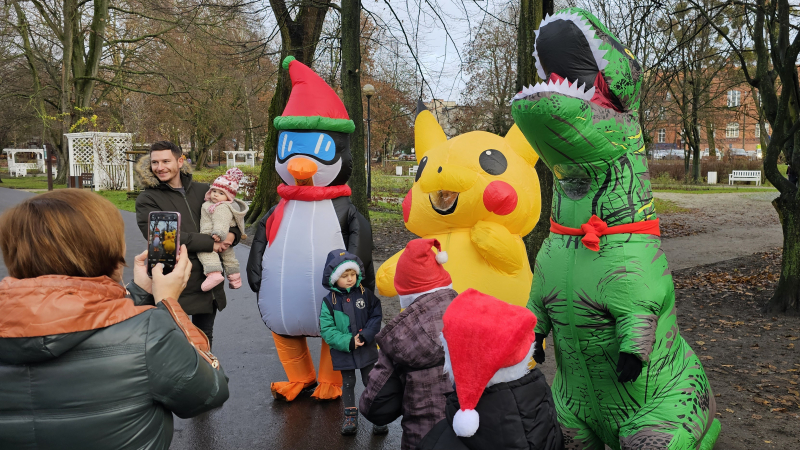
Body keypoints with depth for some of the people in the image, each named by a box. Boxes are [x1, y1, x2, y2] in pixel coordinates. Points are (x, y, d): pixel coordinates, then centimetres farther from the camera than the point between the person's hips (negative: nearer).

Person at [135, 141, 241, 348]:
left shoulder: (203, 191, 8)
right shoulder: (147, 200, -5)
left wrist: (232, 235, -10)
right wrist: (210, 243, -20)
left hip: (209, 283, 4)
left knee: (204, 339, 20)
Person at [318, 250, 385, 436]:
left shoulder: (366, 294, -6)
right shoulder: (329, 301, -9)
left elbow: (376, 317, -5)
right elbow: (326, 330, -11)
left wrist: (365, 336, -18)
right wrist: (348, 342, -19)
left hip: (367, 349, 0)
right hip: (343, 352, 0)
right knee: (348, 384, 14)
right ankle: (350, 416, 30)